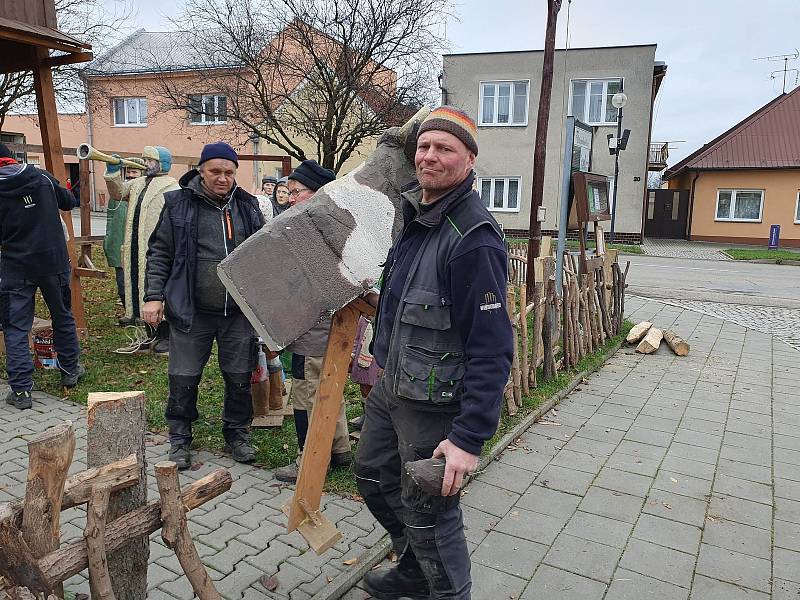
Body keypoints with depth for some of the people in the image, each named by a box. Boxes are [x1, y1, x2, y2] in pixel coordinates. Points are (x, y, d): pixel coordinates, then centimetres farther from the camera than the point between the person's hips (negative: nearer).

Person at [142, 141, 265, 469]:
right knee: (183, 379, 6)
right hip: (191, 311, -2)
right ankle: (179, 439, 26)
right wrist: (154, 296, -6)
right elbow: (159, 253, 2)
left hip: (239, 311, 2)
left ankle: (237, 435, 29)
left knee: (240, 377, 10)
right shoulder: (179, 204, -2)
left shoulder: (247, 206, 7)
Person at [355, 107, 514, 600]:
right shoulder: (416, 216, 6)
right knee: (374, 478, 25)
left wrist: (470, 437, -28)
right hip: (391, 387, 10)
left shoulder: (473, 240, -24)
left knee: (428, 515, 6)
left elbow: (491, 350, -26)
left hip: (434, 405, -10)